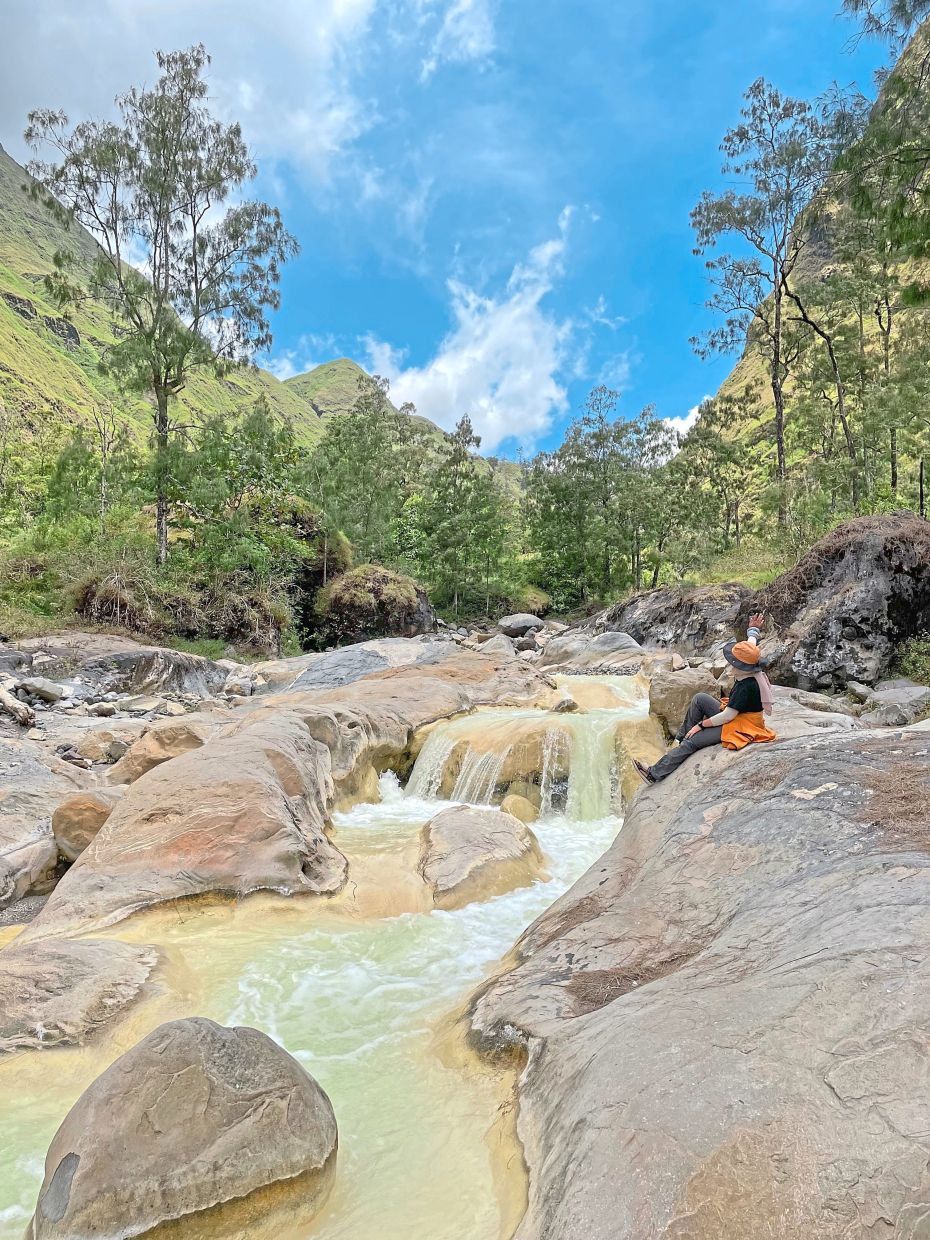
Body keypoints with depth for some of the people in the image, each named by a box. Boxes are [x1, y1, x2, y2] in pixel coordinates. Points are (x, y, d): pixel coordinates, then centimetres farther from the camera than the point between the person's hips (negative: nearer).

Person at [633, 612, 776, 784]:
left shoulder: (746, 687, -32)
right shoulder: (752, 670, -5)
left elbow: (727, 716, -28)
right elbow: (751, 646, 17)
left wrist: (701, 725, -17)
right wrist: (754, 630, 36)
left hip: (741, 729, -10)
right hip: (734, 715, 10)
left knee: (692, 741, -16)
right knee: (699, 699, 1)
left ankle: (655, 774, -12)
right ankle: (682, 737, 6)